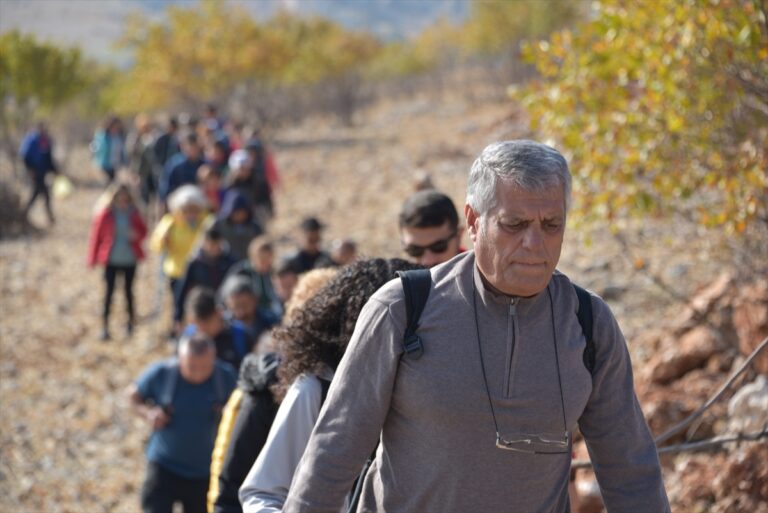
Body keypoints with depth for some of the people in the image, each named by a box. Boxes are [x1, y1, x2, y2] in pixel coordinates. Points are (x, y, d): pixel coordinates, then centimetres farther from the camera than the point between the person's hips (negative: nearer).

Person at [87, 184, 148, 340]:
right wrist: (93, 260, -5)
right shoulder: (105, 215, -13)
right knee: (109, 290, -2)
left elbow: (143, 230, 7)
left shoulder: (133, 214, -6)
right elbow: (96, 236, -7)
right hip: (111, 260, -2)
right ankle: (105, 326, 5)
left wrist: (136, 234, -18)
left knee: (128, 289, 16)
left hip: (130, 259, 2)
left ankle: (131, 319, 36)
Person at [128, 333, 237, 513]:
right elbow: (134, 394, 5)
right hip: (163, 466, -1)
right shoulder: (161, 373, -13)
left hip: (204, 471, 2)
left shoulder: (226, 378, -12)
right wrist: (148, 412, -15)